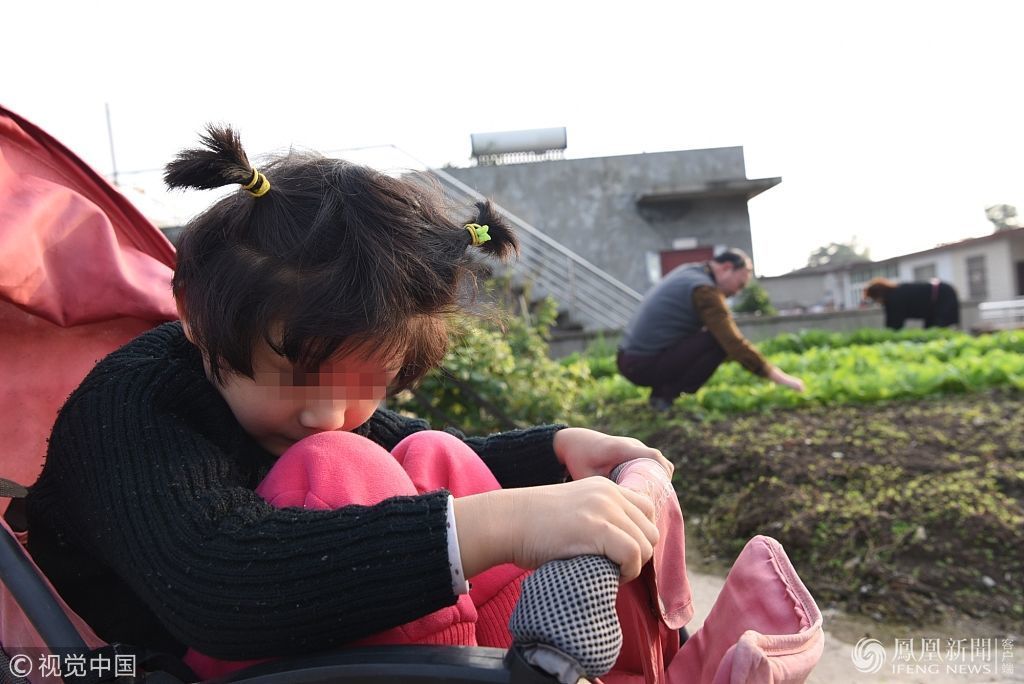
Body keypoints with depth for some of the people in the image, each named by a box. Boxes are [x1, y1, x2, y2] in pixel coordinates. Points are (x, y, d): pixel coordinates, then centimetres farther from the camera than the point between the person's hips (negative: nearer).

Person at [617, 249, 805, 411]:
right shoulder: (705, 291, -15)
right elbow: (733, 342, -21)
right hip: (645, 366, -10)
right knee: (719, 341, -15)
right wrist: (775, 375, -15)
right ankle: (667, 397, -8)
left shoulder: (687, 271, 13)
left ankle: (661, 392, 12)